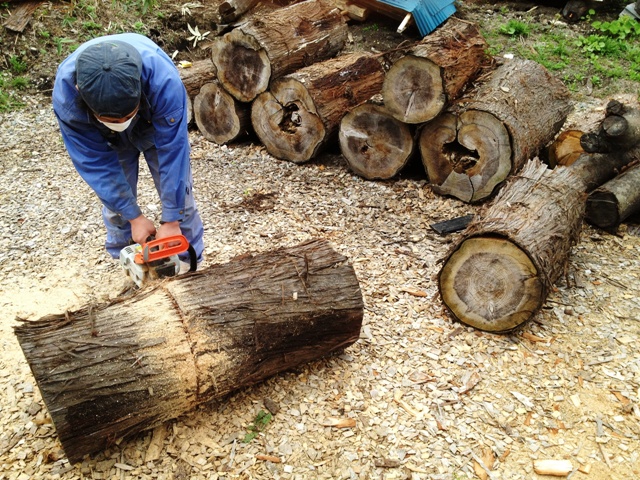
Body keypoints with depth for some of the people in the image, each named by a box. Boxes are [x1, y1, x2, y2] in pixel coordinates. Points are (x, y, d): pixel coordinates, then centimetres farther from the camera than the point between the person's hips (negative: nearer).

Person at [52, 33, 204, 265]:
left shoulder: (163, 80, -45)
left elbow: (173, 152, -36)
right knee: (115, 201, -1)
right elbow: (96, 162, -27)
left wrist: (171, 221, -32)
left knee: (177, 192, -1)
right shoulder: (66, 94, -38)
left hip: (160, 123, -1)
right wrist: (134, 217, -25)